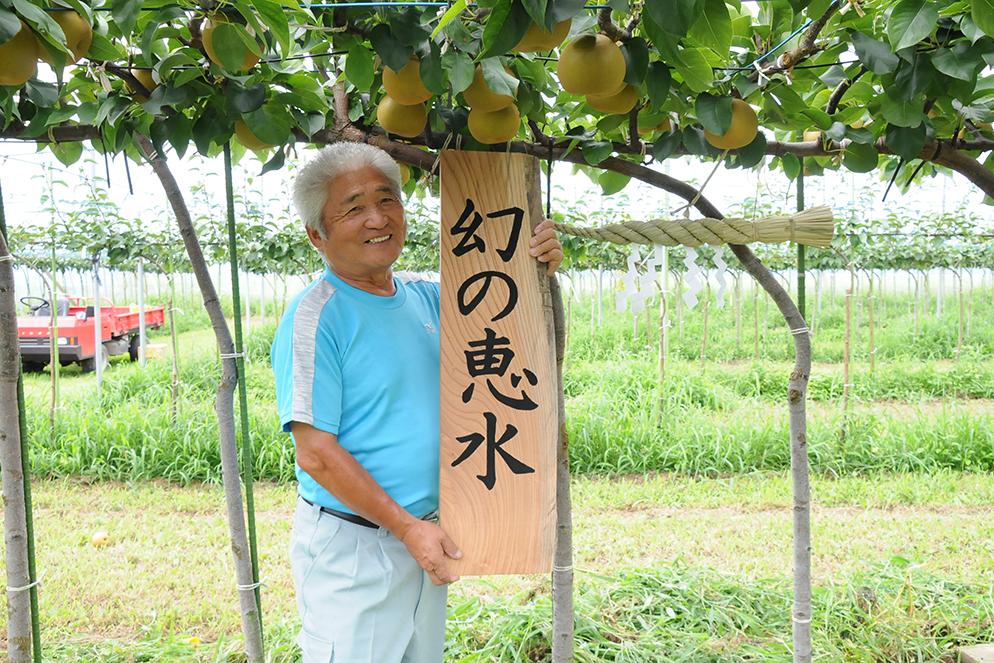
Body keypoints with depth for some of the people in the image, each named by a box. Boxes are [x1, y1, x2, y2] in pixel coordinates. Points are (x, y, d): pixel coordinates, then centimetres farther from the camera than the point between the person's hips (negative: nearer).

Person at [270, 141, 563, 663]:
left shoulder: (425, 298, 4)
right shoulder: (315, 317, -17)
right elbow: (316, 454, -20)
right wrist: (405, 526, -19)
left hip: (425, 534, 7)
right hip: (351, 547, -7)